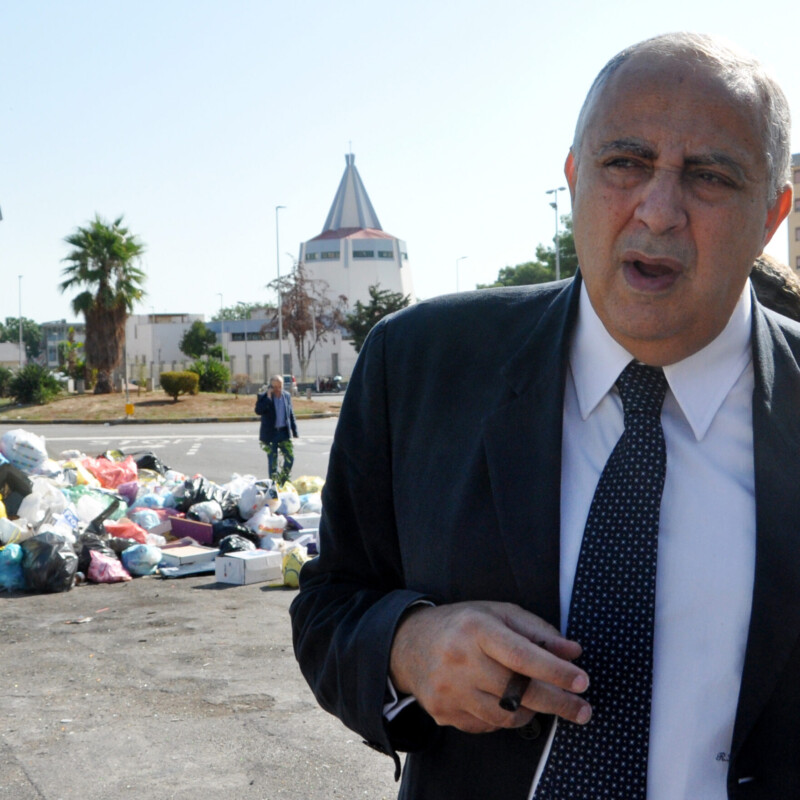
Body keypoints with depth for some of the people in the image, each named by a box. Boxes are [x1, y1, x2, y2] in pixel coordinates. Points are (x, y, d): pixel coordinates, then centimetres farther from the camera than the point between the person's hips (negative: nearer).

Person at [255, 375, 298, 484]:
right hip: (270, 434, -4)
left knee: (290, 457, 1)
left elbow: (291, 414, 13)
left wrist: (294, 431, 9)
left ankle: (283, 482, 18)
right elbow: (258, 410, -22)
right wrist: (268, 397, -23)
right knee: (273, 460, 2)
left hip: (284, 433, 4)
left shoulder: (287, 396, 7)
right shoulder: (263, 396, -6)